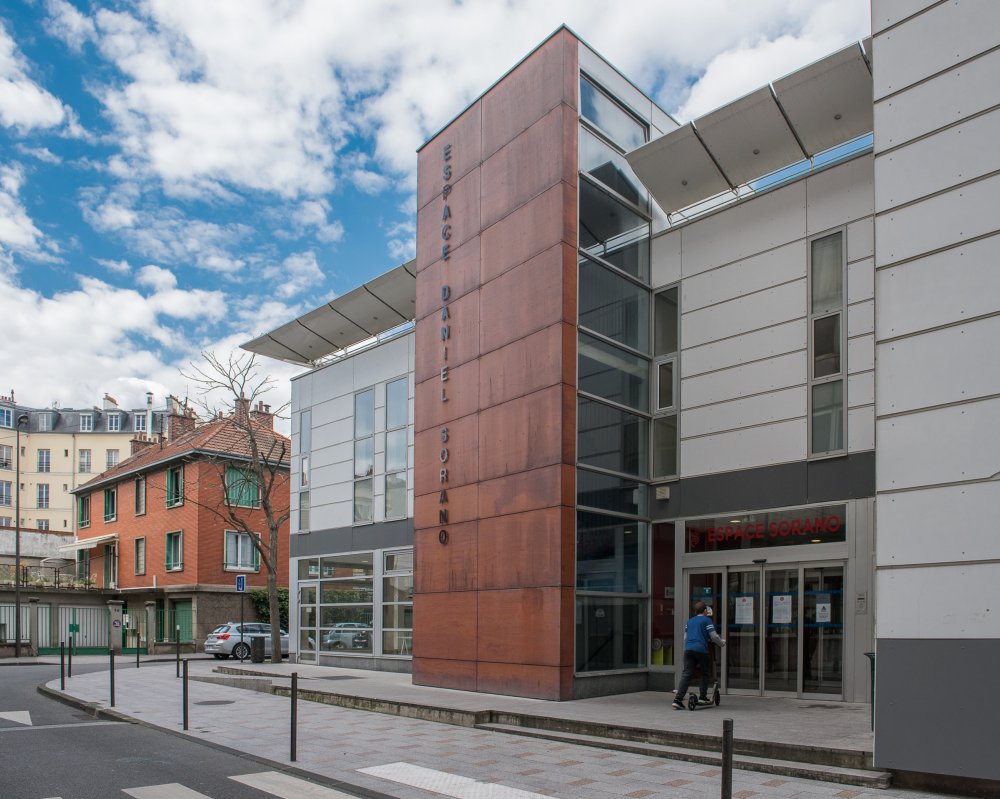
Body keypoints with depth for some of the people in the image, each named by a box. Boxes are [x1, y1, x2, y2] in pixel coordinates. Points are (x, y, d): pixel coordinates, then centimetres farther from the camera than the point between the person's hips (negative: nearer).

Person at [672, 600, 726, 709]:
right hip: (701, 649, -4)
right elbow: (713, 636, 0)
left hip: (688, 649, 5)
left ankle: (678, 699, -12)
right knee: (705, 674, 16)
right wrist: (722, 642, 17)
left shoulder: (689, 621, 22)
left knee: (686, 674, -2)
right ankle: (702, 697, 16)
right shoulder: (707, 620, 4)